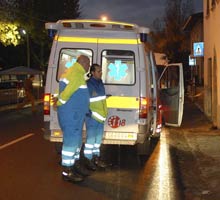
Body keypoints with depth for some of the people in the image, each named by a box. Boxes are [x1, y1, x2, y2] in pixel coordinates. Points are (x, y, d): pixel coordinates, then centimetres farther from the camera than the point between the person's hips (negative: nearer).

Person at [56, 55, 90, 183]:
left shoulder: (72, 72, 17)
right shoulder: (77, 74, -18)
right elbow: (66, 92, -23)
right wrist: (59, 103, -8)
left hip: (74, 115, 11)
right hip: (71, 115, -11)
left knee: (76, 141, 18)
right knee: (71, 141, -5)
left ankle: (75, 166, 30)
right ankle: (67, 172, 2)